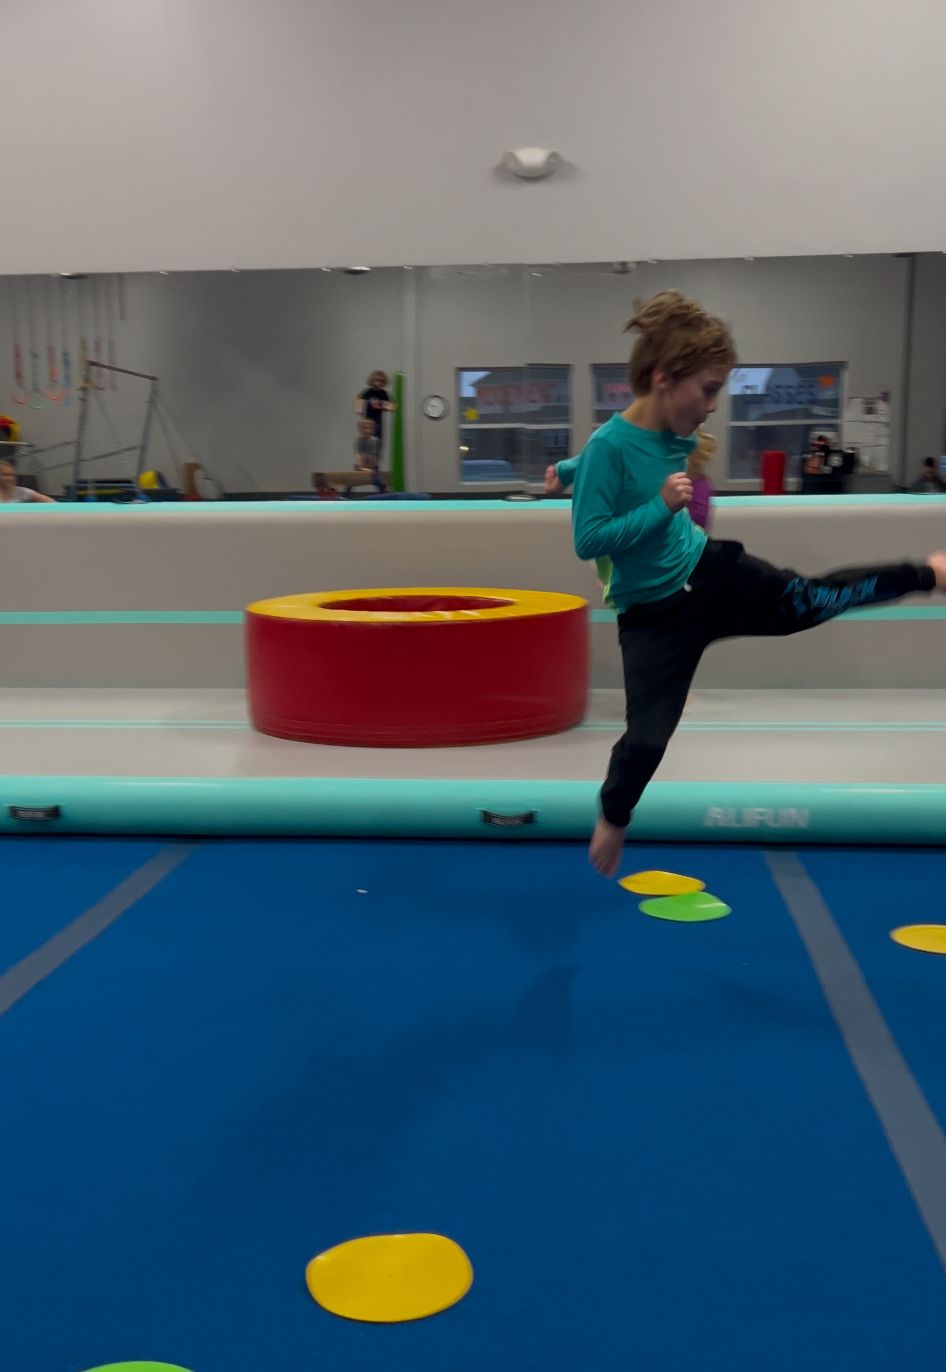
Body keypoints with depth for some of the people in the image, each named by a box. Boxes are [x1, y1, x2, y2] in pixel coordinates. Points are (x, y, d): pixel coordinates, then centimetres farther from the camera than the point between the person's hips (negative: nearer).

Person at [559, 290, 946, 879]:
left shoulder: (680, 437, -5)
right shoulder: (608, 447, -27)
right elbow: (587, 541, -27)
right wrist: (662, 507, -30)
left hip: (710, 573, 5)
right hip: (655, 613, -5)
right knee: (648, 735, 0)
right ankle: (613, 818, 27)